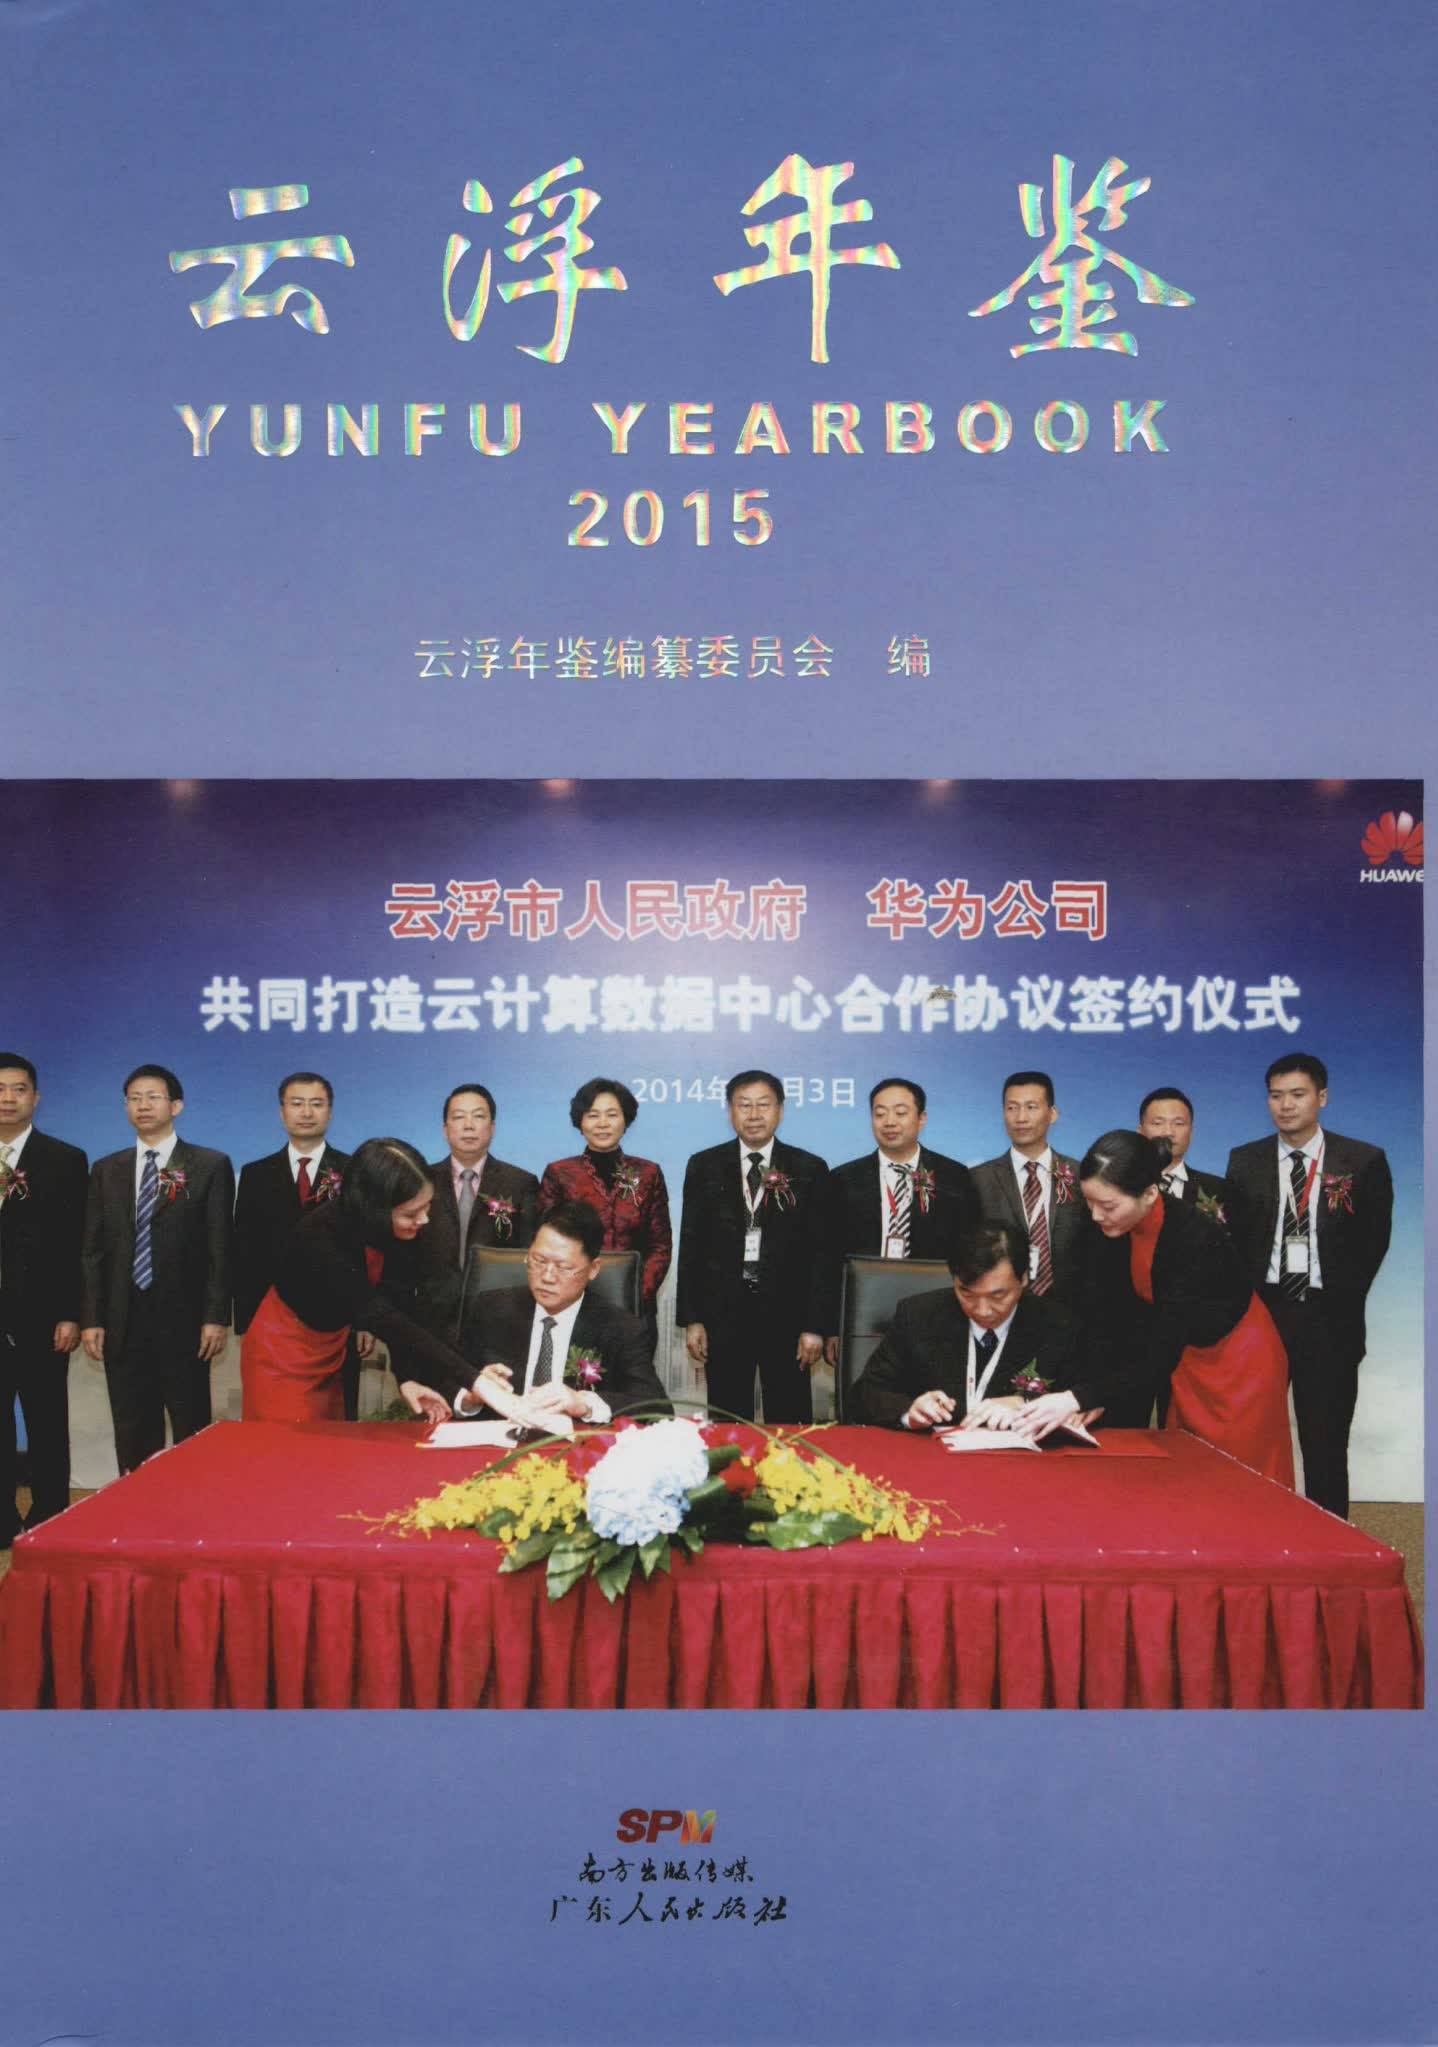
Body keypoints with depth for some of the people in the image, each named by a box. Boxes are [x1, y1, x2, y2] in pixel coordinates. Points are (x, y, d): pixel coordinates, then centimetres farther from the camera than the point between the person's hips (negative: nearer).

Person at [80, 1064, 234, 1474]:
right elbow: (93, 1250, 10)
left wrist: (216, 1317, -9)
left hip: (184, 1320, -3)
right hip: (122, 1322, 3)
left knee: (192, 1436, 3)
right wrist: (91, 1318, 2)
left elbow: (220, 1247, -3)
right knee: (132, 1439, 8)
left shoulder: (210, 1166, 1)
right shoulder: (106, 1171, 12)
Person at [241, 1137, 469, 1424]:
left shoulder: (391, 1231, -15)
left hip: (329, 1356, 6)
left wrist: (408, 1377, -22)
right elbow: (379, 1316, -39)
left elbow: (395, 1308, -8)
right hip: (283, 1358, -6)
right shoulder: (319, 1237, -34)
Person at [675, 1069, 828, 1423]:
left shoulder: (810, 1169, 1)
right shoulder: (704, 1166, 5)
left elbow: (820, 1250, 0)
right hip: (722, 1313, 1)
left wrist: (815, 1325, -5)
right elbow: (690, 1245, 5)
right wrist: (690, 1318, 0)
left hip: (786, 1314, -1)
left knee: (790, 1423, 5)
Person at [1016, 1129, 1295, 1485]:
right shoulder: (1113, 1233, -15)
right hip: (1187, 1357, 6)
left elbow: (1161, 1354, -36)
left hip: (1239, 1361, -6)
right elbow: (1103, 1324, -11)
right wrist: (1095, 1400, -21)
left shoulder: (1194, 1237, -34)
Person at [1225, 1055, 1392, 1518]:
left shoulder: (1364, 1161, 1)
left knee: (1325, 1442, 3)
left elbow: (1375, 1240, 3)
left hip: (1328, 1320, -1)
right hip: (1262, 1311, 2)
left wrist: (1344, 1300, -1)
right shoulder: (1245, 1161, 6)